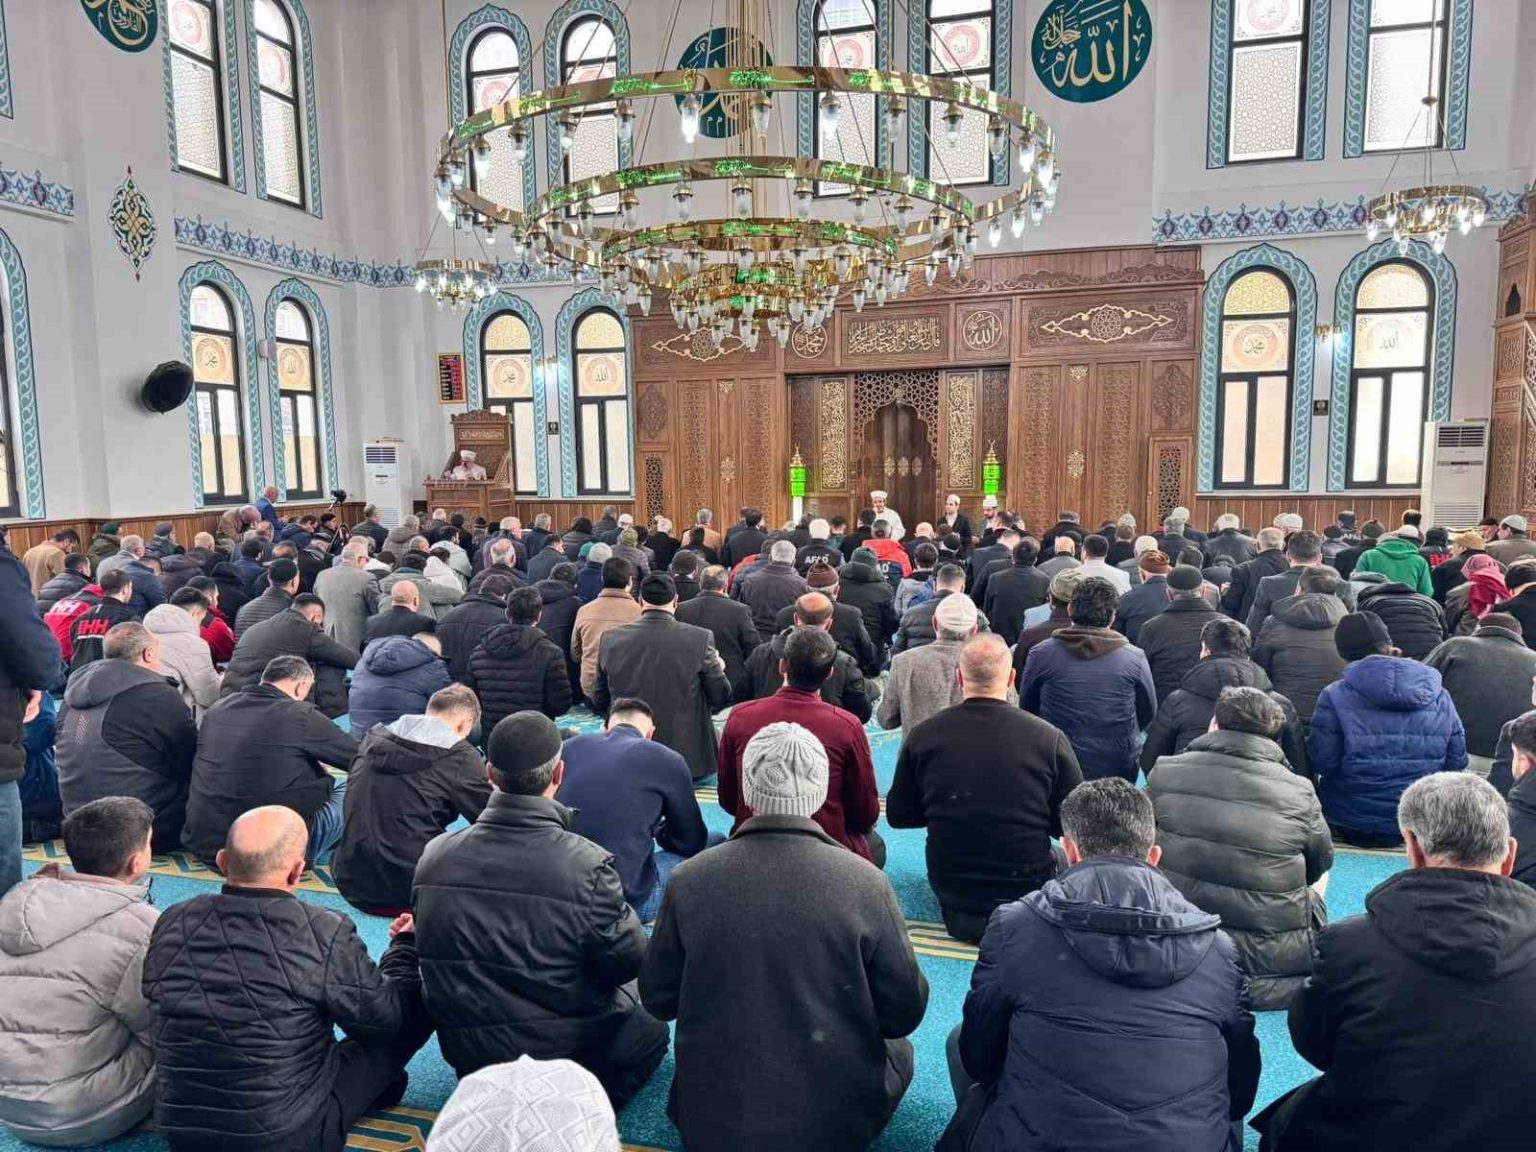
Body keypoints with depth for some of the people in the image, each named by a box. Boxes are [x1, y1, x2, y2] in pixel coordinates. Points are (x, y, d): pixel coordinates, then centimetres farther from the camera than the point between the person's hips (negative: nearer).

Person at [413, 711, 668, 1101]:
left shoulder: (433, 857, -12)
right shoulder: (588, 866, -28)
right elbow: (627, 961, -16)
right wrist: (625, 912, 4)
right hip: (566, 1051, -5)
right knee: (653, 1022, 23)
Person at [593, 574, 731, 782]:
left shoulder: (611, 639, -6)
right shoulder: (699, 638, -13)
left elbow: (599, 704, 5)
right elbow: (721, 698, -3)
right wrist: (718, 669, 18)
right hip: (688, 757, -2)